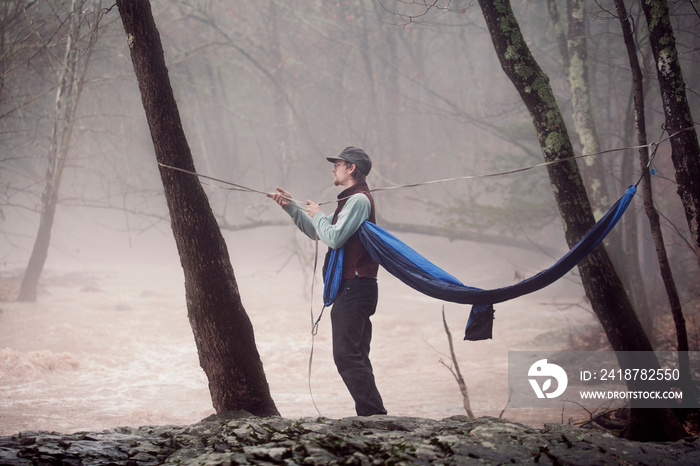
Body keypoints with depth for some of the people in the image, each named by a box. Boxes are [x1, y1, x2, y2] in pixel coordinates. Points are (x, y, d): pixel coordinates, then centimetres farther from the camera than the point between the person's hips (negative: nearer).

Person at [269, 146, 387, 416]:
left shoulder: (358, 199, -11)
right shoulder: (352, 199, 23)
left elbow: (333, 237, -21)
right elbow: (317, 233, 28)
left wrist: (317, 215, -3)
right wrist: (291, 207, 20)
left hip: (354, 288, -11)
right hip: (353, 289, 11)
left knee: (346, 355, -15)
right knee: (355, 357, 11)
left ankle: (374, 412, -18)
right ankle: (370, 414, 12)